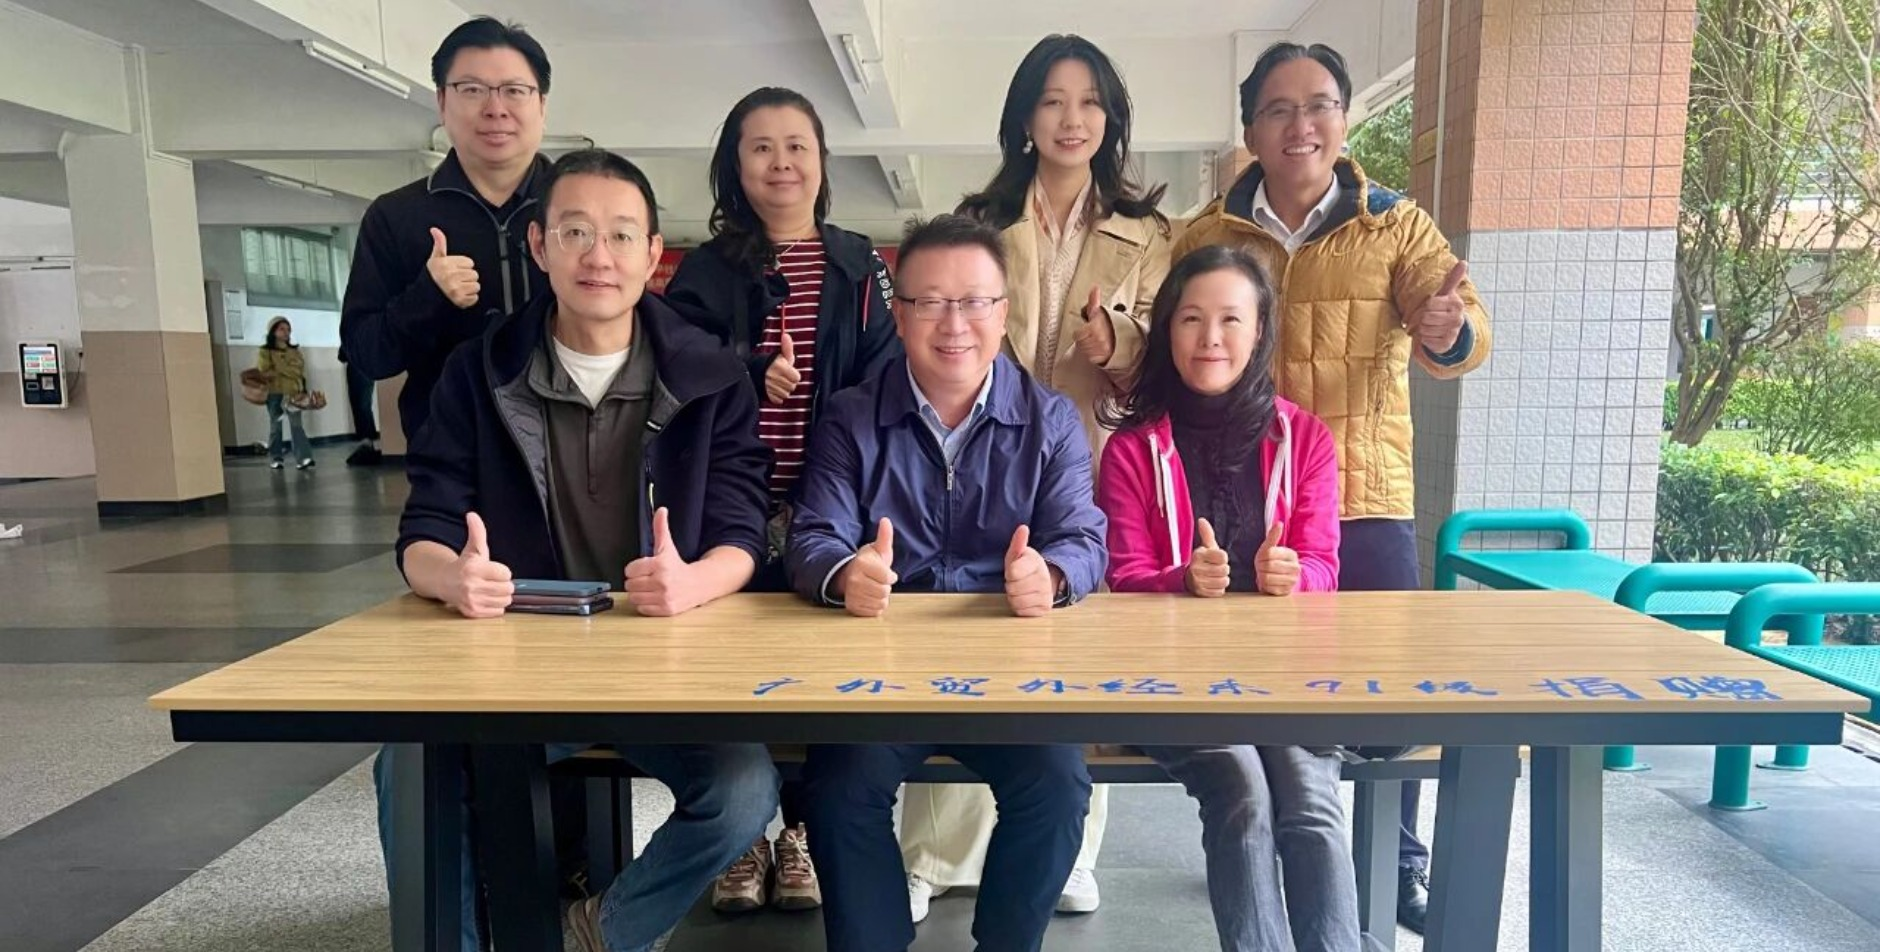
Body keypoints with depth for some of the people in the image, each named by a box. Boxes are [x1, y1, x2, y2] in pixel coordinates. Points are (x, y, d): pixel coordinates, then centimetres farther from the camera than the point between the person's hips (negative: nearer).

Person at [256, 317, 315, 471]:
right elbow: (263, 372, -5)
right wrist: (288, 372, -9)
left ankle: (304, 458, -18)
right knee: (275, 426, 5)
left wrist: (278, 370, -3)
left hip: (293, 392, 1)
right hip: (274, 393, -1)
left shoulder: (294, 351, 14)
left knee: (296, 424, -9)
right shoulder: (265, 351, 3)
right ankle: (275, 458, 12)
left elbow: (299, 369, 7)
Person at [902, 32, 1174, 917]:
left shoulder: (1146, 232, 8)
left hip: (1095, 464, 1)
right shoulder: (980, 223, 8)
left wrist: (1118, 342, -15)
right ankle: (932, 856, 14)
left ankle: (1068, 851, 24)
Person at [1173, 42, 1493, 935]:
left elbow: (1462, 327, -9)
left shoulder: (1397, 226, 3)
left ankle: (1400, 861, 29)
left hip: (1367, 497, 0)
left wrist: (1449, 332, -33)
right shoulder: (1206, 237, 5)